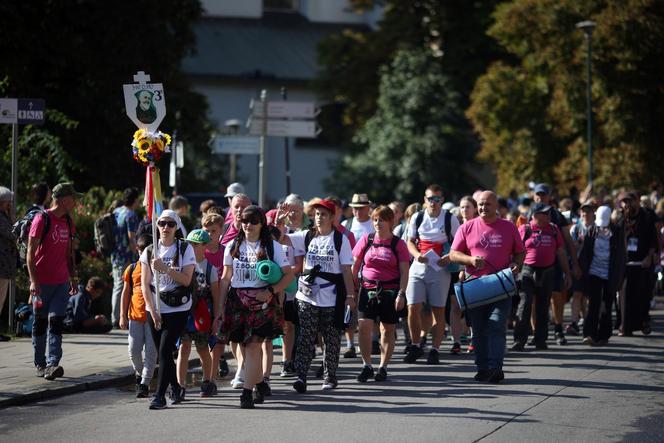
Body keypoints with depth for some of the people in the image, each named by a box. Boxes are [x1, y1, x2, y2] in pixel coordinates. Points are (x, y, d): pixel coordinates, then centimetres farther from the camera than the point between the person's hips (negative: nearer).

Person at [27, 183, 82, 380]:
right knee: (40, 322, 5)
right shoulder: (42, 219, -9)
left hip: (62, 282, 5)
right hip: (42, 283, -5)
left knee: (57, 321, -7)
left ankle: (53, 364, -15)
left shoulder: (68, 222, 12)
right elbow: (31, 252, -12)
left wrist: (73, 279, 19)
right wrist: (33, 281, -17)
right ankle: (40, 363, 16)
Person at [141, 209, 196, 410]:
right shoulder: (150, 251, 5)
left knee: (165, 350, -14)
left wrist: (164, 269, -21)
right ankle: (175, 389, 28)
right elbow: (145, 284, 2)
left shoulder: (185, 249, -1)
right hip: (155, 309, 3)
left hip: (178, 308, -3)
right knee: (163, 352, 8)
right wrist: (153, 311, -5)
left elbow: (186, 280, -10)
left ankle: (159, 395, -12)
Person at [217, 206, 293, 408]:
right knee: (250, 346, 7)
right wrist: (221, 305, 6)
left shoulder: (272, 246, 2)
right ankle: (260, 384, 25)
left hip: (261, 300, -3)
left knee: (253, 345, -13)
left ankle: (247, 392, -15)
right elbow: (226, 278, 13)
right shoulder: (233, 246, 11)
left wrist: (271, 291, -14)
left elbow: (289, 274, 0)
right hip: (237, 300, 3)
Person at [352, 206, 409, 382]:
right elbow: (355, 266, 11)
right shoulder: (367, 240, 5)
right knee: (364, 326, -10)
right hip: (368, 289, 1)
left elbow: (404, 272, -3)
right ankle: (367, 366, -1)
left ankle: (383, 367, 15)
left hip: (390, 291, -1)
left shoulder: (398, 244, 0)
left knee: (388, 328, 6)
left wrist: (401, 294, -12)